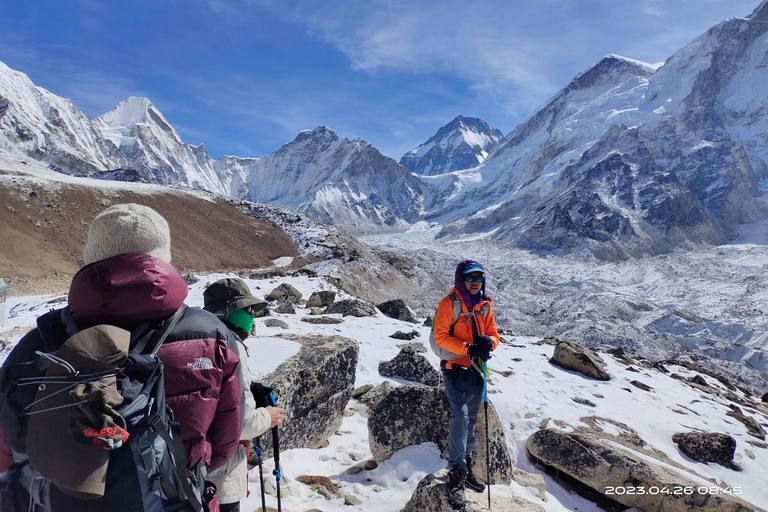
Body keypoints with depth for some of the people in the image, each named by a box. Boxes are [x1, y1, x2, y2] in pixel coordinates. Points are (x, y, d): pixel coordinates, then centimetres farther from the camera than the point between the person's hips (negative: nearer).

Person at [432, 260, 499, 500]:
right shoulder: (449, 303, -11)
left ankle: (466, 467, 28)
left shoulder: (485, 305, 7)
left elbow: (493, 333, 9)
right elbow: (440, 336, -16)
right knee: (460, 416, -14)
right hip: (455, 368, -6)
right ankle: (456, 469, 0)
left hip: (476, 368, 6)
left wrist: (489, 343, -15)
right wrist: (468, 348, -26)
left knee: (471, 420, 14)